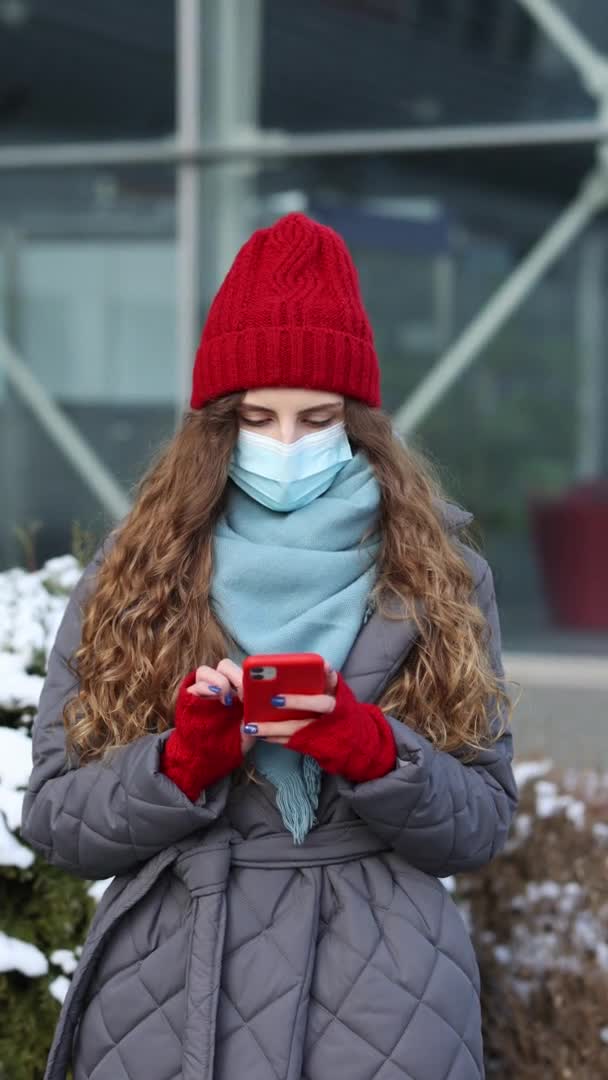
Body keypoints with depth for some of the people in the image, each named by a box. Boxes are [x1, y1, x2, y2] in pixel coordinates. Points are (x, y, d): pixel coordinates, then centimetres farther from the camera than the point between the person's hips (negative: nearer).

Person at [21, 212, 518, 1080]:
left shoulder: (436, 574, 2)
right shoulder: (134, 574, 2)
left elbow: (482, 824, 1)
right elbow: (53, 820, 0)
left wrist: (371, 750, -16)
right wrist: (184, 760, -16)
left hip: (382, 1003, 0)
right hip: (165, 987, 0)